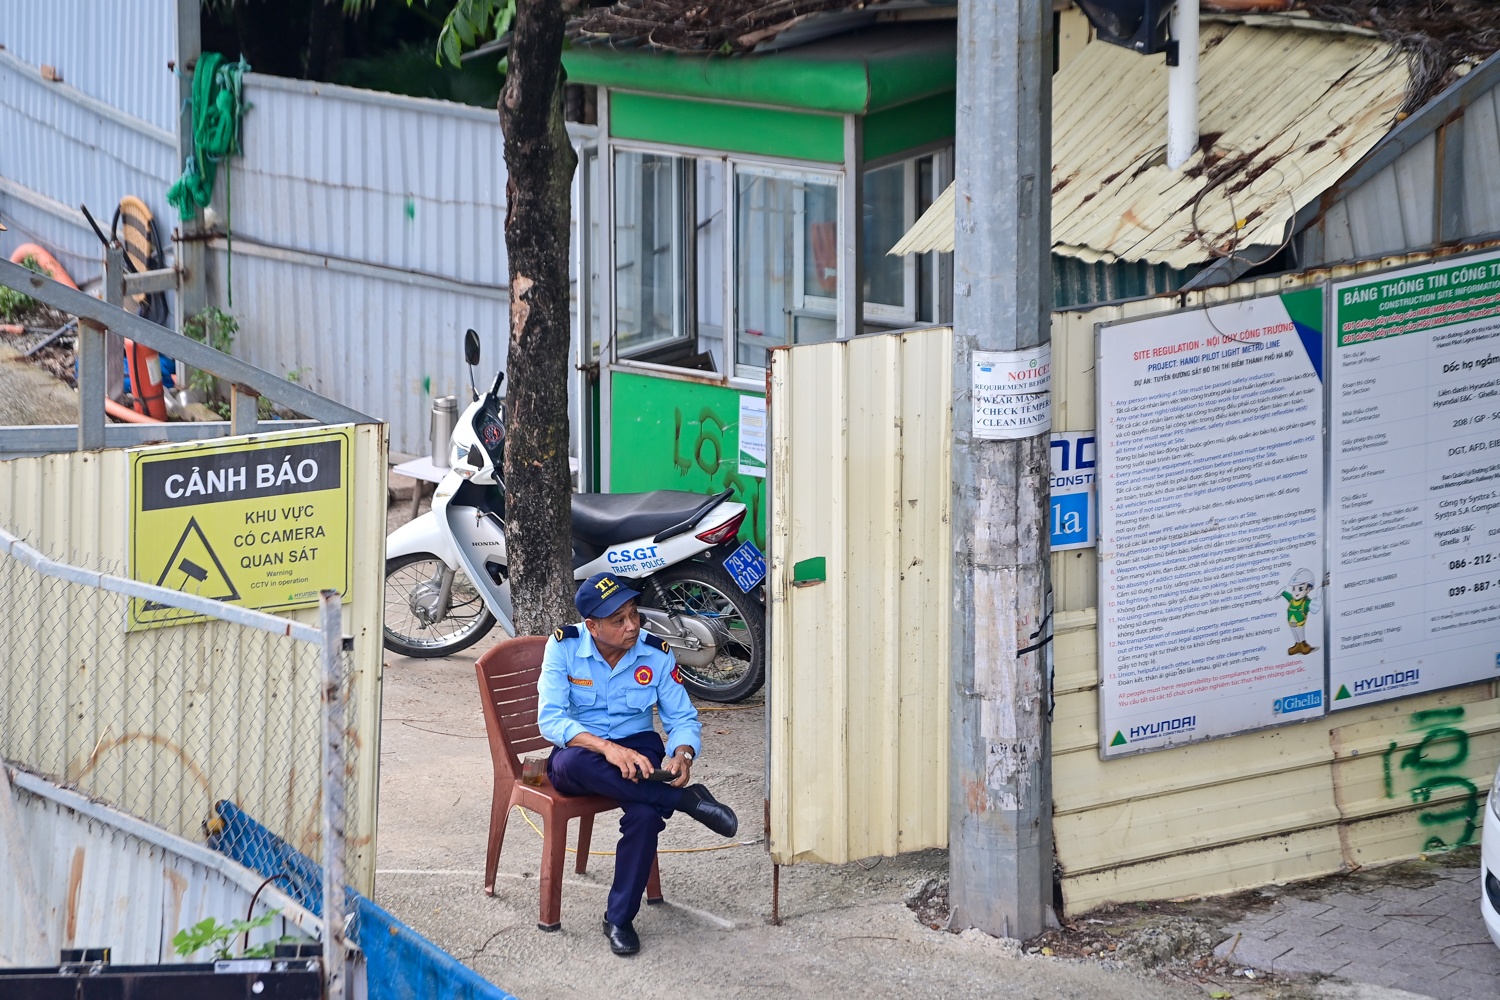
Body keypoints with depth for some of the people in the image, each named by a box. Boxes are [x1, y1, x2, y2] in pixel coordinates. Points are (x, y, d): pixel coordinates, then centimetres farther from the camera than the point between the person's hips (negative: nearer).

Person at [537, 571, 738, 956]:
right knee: (572, 763, -40)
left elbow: (683, 718, 3)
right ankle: (685, 799, -30)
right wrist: (607, 748, -36)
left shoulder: (657, 654, -4)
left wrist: (683, 755, -23)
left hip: (637, 749, 1)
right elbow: (550, 718, -19)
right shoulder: (564, 646, -10)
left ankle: (619, 920, -18)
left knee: (645, 813, -33)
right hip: (580, 750, -1)